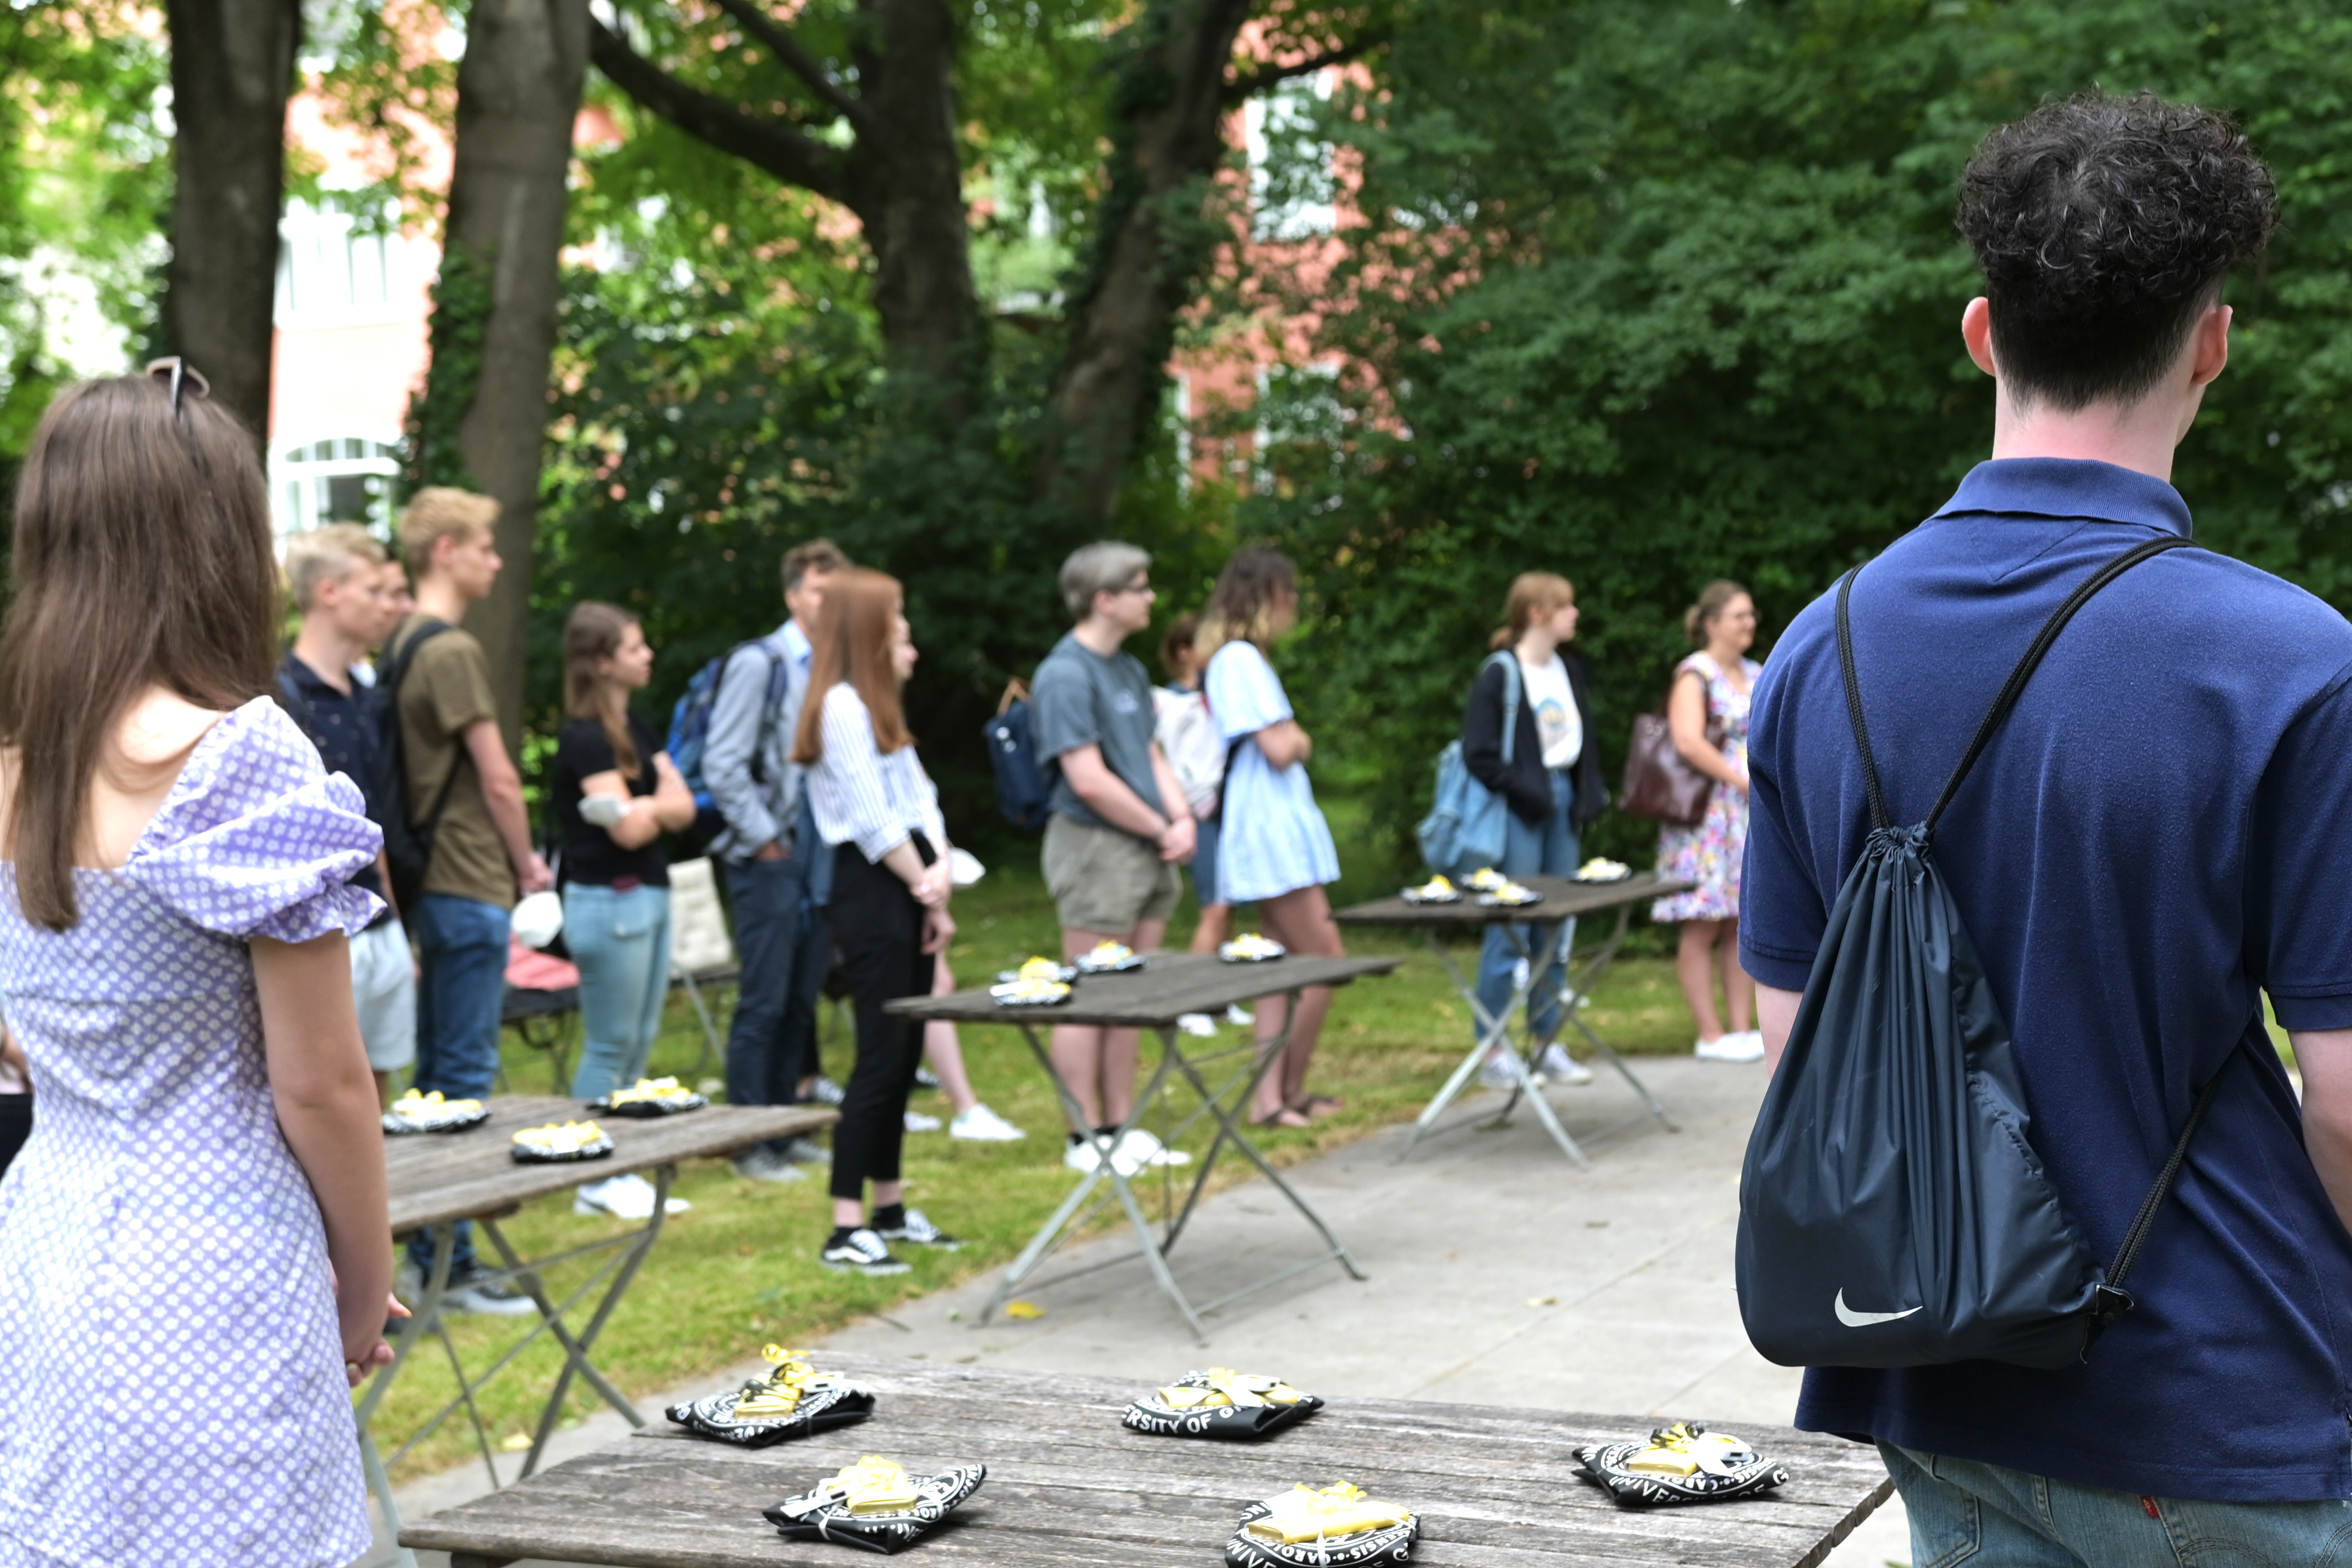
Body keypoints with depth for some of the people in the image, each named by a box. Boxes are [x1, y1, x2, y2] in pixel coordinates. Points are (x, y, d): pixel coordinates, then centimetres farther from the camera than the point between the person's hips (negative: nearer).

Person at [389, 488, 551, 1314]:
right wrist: (527, 864, 1)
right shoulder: (453, 650, -16)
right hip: (470, 886, -10)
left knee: (436, 1067, 14)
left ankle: (429, 1253, 20)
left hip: (433, 881, 10)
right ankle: (451, 1263, -1)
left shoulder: (400, 646, 13)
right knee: (465, 1072, -5)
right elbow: (497, 778, -15)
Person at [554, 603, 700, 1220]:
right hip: (608, 900, -9)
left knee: (641, 1041, 12)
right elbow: (628, 830, -19)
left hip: (650, 894, 9)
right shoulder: (585, 737, -14)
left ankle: (623, 1171, 18)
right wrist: (658, 807, -1)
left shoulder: (636, 727, 13)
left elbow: (683, 805, 6)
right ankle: (595, 1182, 6)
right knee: (611, 1046, -3)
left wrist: (646, 808, -12)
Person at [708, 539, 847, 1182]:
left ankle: (784, 1128, 21)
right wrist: (765, 838, -12)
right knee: (764, 1004, -4)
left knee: (801, 1003, 12)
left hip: (822, 858, 6)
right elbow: (723, 765, -11)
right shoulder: (759, 664, -8)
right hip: (769, 861, -6)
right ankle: (750, 1145, 2)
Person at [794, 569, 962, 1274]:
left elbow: (917, 801, 14)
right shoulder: (842, 704, -11)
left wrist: (937, 871, -2)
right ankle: (847, 1229, -9)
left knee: (902, 1053, 12)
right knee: (883, 1054, -11)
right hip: (872, 891, -10)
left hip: (906, 892, 10)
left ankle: (890, 1208, 20)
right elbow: (870, 819, -16)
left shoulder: (875, 704, 20)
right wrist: (926, 890, -8)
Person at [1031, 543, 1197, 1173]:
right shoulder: (1066, 675, -15)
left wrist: (1182, 818, 1)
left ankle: (1123, 1128, 19)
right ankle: (1088, 1138, 4)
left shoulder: (1130, 670, 15)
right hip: (1094, 846, -9)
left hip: (1148, 854, 9)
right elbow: (1090, 780, -20)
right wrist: (1160, 829, -10)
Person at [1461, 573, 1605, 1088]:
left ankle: (1549, 1045, 19)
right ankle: (1493, 1052, 3)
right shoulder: (1499, 676, -12)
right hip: (1518, 812, -7)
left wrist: (1588, 796, 8)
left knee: (1558, 929, 10)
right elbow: (1479, 754, -15)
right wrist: (1527, 792, -15)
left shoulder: (1570, 671, 11)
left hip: (1562, 801, 7)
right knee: (1510, 932, -4)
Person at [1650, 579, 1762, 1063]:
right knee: (1703, 925, -5)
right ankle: (1711, 1035, -3)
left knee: (1745, 921, 7)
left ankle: (1742, 1027, 11)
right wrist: (1745, 781, -18)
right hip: (1707, 812, -7)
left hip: (1752, 815, 7)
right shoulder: (1695, 675, -7)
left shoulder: (1756, 675, 16)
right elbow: (1689, 742, -20)